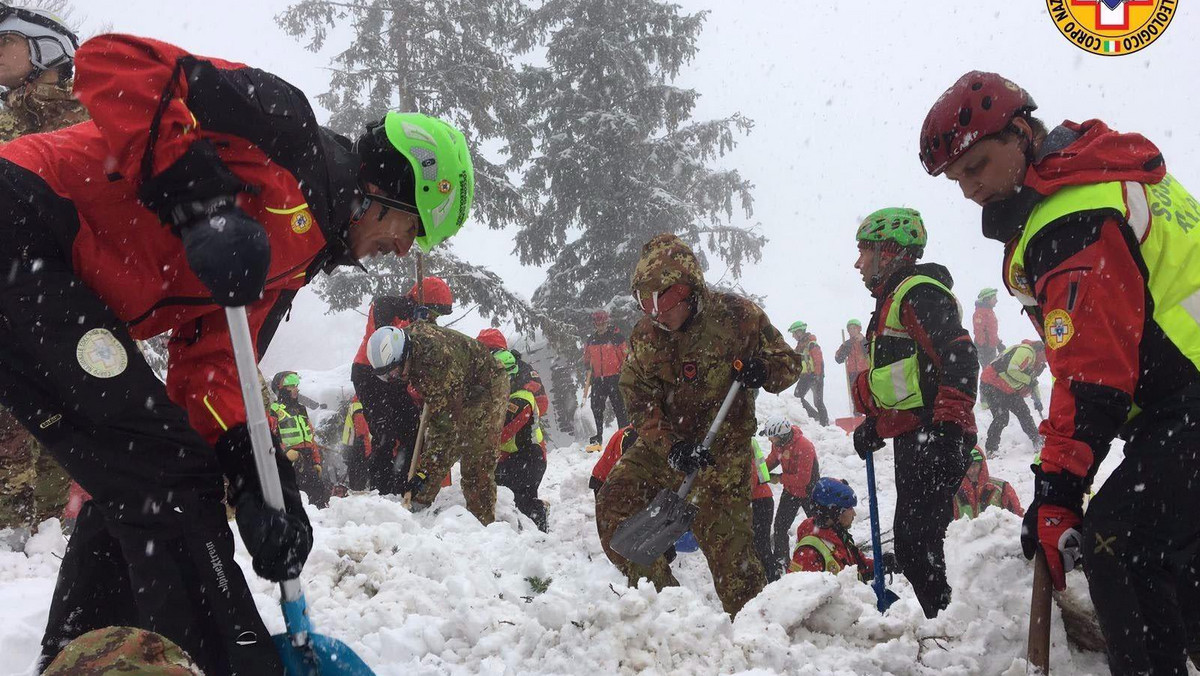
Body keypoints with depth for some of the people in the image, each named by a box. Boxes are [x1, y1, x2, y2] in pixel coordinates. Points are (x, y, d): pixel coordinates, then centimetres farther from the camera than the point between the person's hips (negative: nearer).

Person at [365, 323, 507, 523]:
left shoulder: (437, 358, -40)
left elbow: (445, 423, -37)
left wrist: (424, 471, -37)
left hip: (486, 388, -9)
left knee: (477, 465, -13)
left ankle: (483, 524, -7)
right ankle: (417, 507, 8)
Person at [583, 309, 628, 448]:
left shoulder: (616, 337, -3)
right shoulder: (591, 340, 12)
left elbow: (625, 355, -3)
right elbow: (587, 358, 25)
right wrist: (589, 371, 15)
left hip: (614, 377, -5)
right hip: (598, 378, 5)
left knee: (619, 407, -5)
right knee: (596, 407, 3)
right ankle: (598, 437, 11)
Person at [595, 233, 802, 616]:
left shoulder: (737, 316, -10)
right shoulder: (645, 335, -1)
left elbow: (788, 362, 1)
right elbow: (639, 402, -7)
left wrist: (762, 371, -23)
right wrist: (671, 446, -24)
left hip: (721, 452, -4)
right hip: (661, 447, 5)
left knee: (726, 543, -10)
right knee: (613, 506, -3)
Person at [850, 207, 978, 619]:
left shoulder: (919, 292, -10)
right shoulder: (893, 299, 24)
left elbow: (959, 358, -21)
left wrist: (947, 425, -27)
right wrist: (875, 425, 24)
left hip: (935, 439, -11)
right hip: (913, 441, 11)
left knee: (916, 546, -14)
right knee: (913, 545, 12)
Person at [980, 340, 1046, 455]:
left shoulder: (1035, 356, 14)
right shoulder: (1026, 351, -21)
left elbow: (1033, 380, 25)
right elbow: (1012, 370, -33)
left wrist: (1037, 399, 20)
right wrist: (1029, 380, -20)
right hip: (991, 384, -10)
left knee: (1023, 412, 11)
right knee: (1001, 418, -16)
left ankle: (1038, 441, 24)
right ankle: (991, 449, -6)